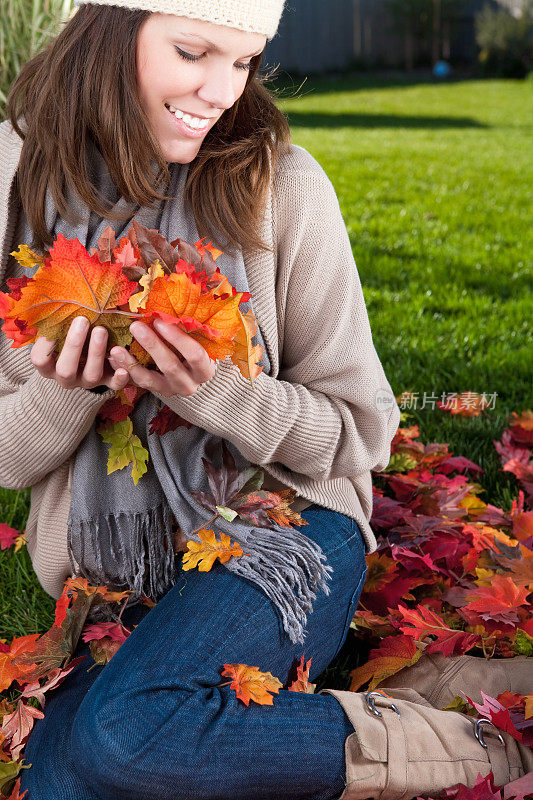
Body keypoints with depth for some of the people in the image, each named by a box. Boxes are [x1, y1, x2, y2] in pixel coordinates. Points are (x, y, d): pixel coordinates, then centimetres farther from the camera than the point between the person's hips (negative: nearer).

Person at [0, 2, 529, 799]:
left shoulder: (282, 184, -10)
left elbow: (360, 432, -6)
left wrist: (214, 393, -22)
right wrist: (64, 394, -19)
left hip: (283, 525, -3)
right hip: (113, 569, 4)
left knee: (125, 736, -28)